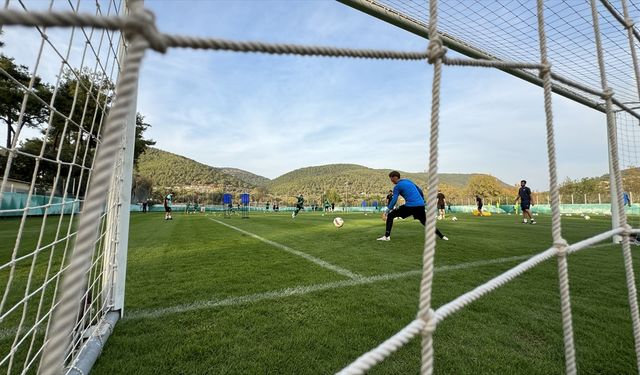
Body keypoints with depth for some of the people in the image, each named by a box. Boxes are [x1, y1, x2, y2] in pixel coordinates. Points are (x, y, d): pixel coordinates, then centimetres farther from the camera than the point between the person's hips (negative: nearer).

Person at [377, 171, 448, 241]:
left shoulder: (397, 186, 0)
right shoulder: (409, 181, 20)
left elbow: (394, 200, -10)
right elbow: (420, 191, 25)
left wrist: (387, 212, -9)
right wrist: (423, 201, 34)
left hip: (410, 206, -7)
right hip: (421, 205, 7)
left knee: (390, 215, 3)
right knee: (425, 222, 27)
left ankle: (387, 236, -4)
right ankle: (442, 236, 29)